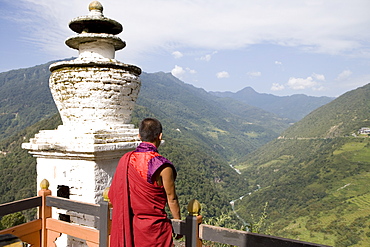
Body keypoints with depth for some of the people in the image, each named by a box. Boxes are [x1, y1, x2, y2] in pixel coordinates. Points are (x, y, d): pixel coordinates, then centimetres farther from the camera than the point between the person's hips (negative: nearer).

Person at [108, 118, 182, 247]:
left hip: (126, 226, 5)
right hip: (153, 229, -5)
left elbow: (113, 194, 5)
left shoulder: (125, 160, -3)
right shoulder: (162, 166, -19)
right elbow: (171, 198, -10)